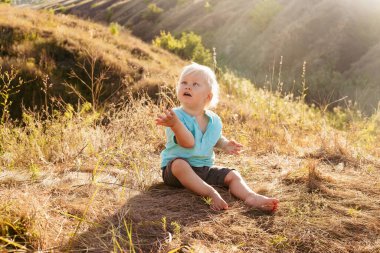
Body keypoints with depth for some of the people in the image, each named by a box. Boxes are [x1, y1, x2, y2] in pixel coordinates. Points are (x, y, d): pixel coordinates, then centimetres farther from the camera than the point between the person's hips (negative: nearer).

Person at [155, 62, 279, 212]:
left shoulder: (214, 120, 1)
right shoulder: (176, 115, -17)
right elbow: (188, 142, -32)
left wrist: (224, 144, 0)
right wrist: (175, 124, -50)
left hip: (205, 169, 5)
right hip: (174, 169, -5)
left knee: (233, 175, -9)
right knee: (179, 164, -37)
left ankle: (250, 197, -33)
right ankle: (211, 193, -42)